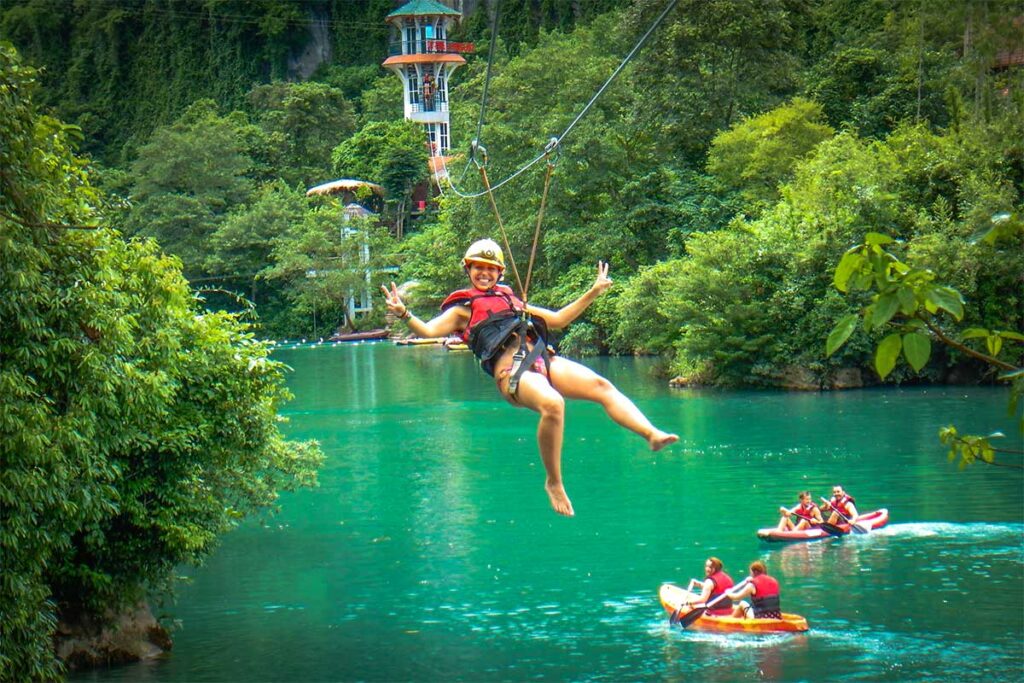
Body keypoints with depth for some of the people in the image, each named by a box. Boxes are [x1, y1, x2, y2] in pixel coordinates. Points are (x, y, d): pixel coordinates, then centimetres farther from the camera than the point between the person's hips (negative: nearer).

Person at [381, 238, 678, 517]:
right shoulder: (462, 309, 17)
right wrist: (403, 313, -18)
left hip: (545, 361, 6)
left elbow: (557, 319, 40)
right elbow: (428, 330, 0)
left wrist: (593, 292, 39)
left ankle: (652, 434, -27)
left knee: (602, 386, -17)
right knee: (552, 404, -36)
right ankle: (554, 483, -24)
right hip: (511, 371, -6)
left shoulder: (510, 300, 34)